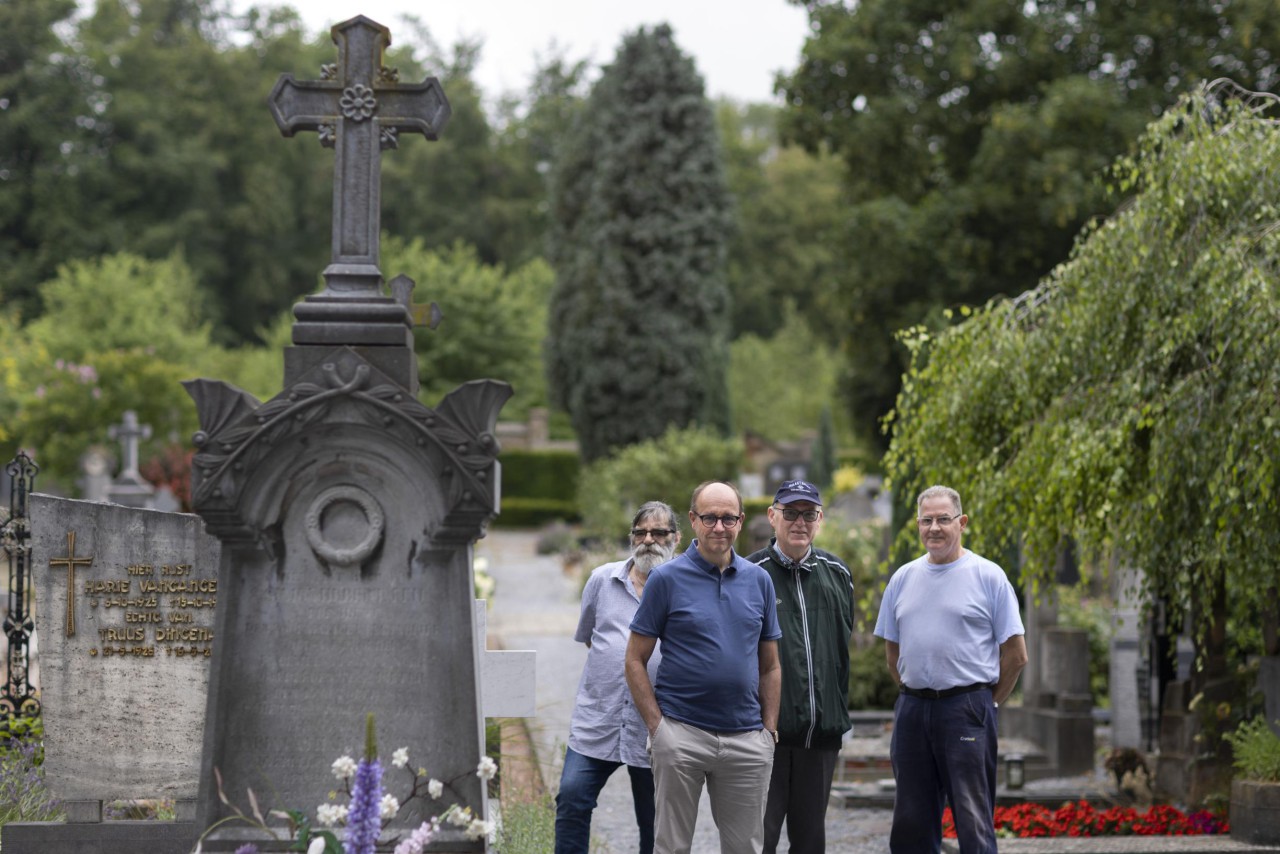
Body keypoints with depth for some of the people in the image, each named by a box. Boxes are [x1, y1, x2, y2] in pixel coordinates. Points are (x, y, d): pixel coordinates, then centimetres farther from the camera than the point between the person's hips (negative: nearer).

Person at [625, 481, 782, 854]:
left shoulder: (758, 580, 8)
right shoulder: (667, 578, -3)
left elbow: (769, 665, 14)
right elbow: (635, 659, -2)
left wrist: (770, 728, 5)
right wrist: (656, 725, -9)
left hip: (747, 738, 3)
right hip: (682, 735, -3)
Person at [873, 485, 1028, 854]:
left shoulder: (988, 576, -1)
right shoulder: (903, 578, 12)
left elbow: (1016, 654, 0)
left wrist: (988, 702, 2)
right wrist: (914, 696, 13)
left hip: (966, 709, -5)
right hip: (912, 709, 5)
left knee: (974, 821, -6)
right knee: (911, 823, 9)